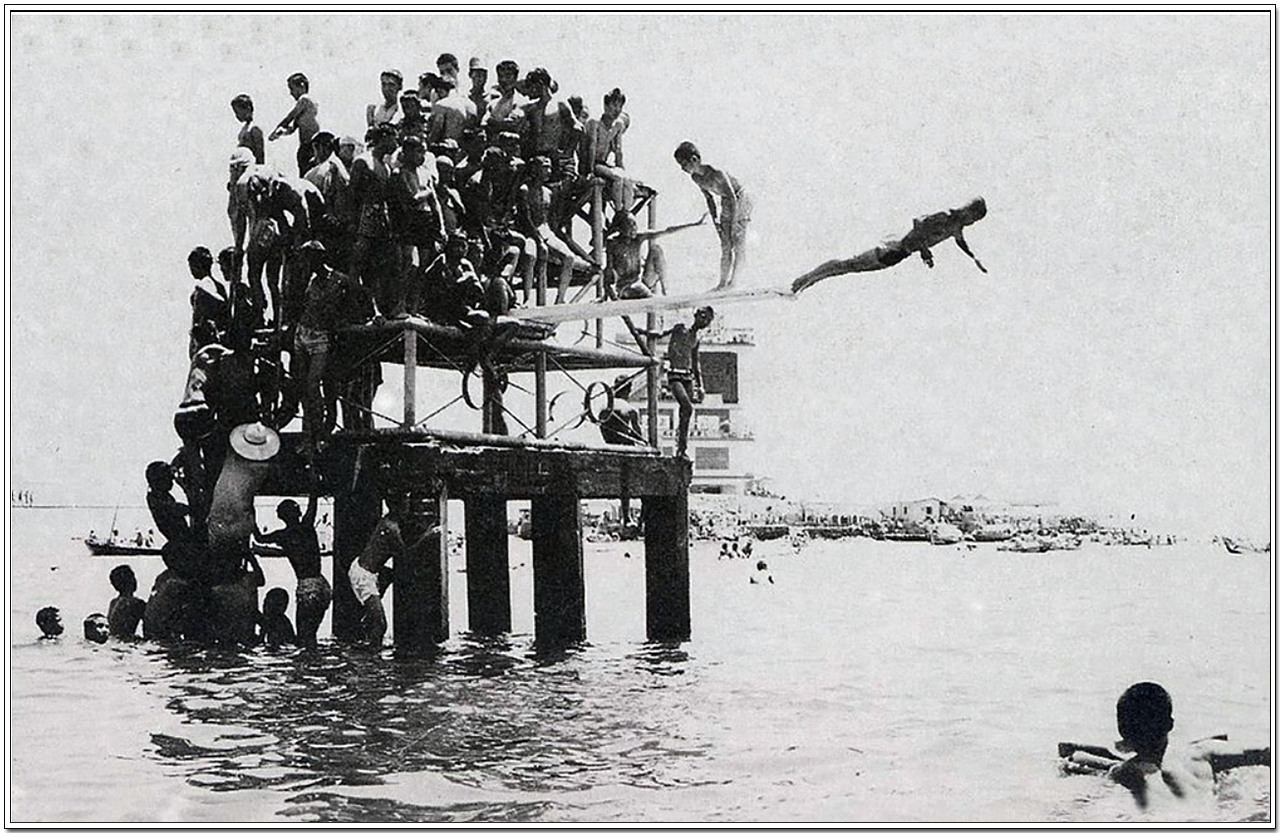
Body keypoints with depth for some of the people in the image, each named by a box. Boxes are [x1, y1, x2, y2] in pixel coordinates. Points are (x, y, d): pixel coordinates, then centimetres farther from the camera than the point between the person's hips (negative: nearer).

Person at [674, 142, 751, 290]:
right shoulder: (696, 178, -6)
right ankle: (723, 282, 4)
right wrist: (715, 220, 3)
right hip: (726, 204, 8)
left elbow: (733, 198, -28)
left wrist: (733, 224, -27)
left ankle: (733, 281, -12)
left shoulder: (716, 173, -30)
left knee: (738, 244, -10)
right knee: (725, 246, 5)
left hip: (740, 201, -8)